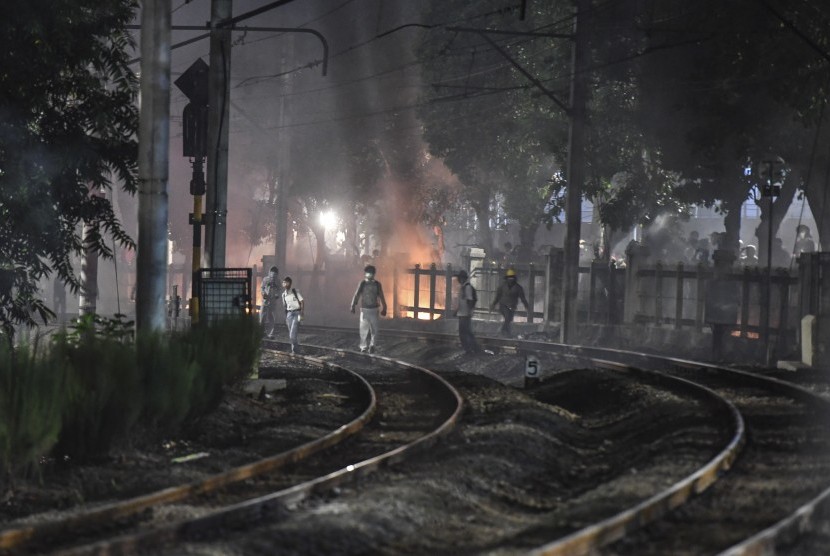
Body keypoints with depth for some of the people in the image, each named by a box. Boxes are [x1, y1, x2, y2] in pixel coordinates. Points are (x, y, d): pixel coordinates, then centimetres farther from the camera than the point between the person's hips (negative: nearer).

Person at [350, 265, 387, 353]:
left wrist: (353, 306, -10)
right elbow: (381, 297, 2)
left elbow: (357, 295, -9)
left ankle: (364, 347, 8)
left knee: (364, 329, 8)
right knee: (374, 329, 8)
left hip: (364, 309, -1)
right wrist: (384, 308, 8)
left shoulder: (362, 283, -3)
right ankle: (372, 344, -10)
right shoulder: (377, 284, 1)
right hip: (374, 309, 1)